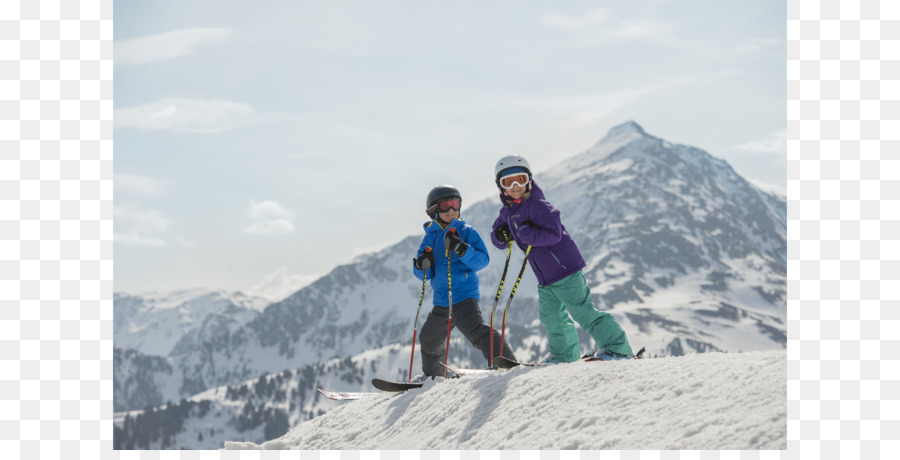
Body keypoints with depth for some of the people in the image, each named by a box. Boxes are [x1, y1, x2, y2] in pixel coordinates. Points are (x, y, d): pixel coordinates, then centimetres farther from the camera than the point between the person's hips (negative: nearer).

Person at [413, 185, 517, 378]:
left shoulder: (468, 232, -1)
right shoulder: (430, 238, 10)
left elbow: (482, 260, -12)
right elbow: (423, 274, 8)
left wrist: (462, 249, -28)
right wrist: (422, 265, -15)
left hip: (464, 296, -6)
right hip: (441, 301, 7)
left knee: (477, 330, -30)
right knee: (429, 340, 22)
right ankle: (432, 376, 44)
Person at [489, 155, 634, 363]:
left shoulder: (537, 205, -16)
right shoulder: (507, 212, 10)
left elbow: (554, 234, -27)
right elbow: (499, 240, 16)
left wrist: (526, 233, -27)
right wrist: (501, 235, -7)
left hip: (564, 268, -9)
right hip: (546, 277, 9)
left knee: (582, 311, -10)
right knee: (551, 317, 19)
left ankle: (617, 348, -5)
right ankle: (565, 354, 37)